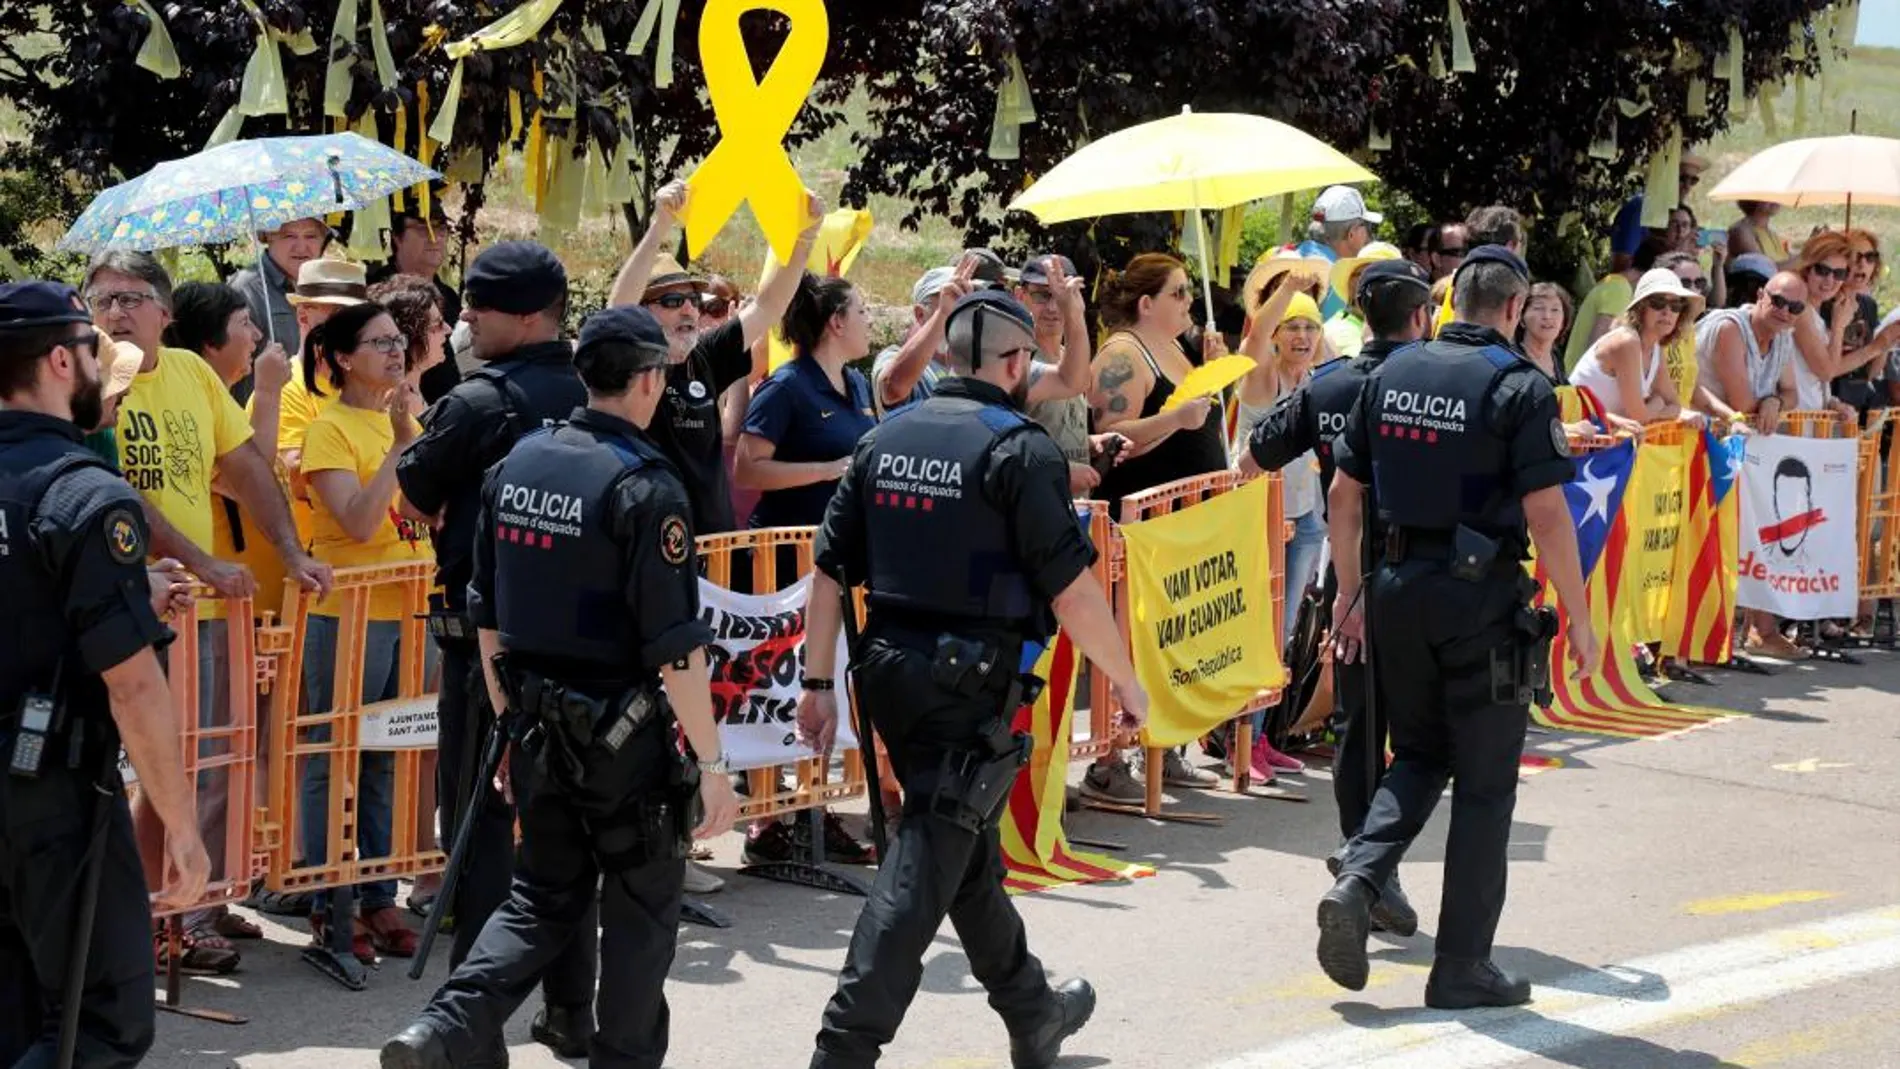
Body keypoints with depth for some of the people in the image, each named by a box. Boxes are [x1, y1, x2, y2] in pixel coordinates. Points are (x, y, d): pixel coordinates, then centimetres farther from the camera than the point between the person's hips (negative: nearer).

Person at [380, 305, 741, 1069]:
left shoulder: (515, 466, 4)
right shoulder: (644, 487, -17)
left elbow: (486, 612, 11)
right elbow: (674, 646, -18)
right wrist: (711, 761, -13)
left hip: (540, 726, 6)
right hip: (625, 733, -6)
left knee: (544, 897, 16)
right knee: (641, 908, 11)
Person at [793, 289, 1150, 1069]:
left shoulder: (887, 439, 8)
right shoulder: (1020, 449, -11)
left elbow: (830, 571, 8)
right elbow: (1071, 592, -14)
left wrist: (819, 683, 13)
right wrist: (1127, 681, -2)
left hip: (890, 672, 7)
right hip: (973, 682, -7)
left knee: (965, 851, 21)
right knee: (926, 863, -5)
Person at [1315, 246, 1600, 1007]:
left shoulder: (1391, 375, 6)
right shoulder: (1518, 388, -10)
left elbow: (1344, 495, 10)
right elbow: (1547, 516, -14)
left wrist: (1349, 594, 19)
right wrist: (1579, 622, -7)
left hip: (1398, 591, 5)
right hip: (1481, 599, -5)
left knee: (1419, 756, 21)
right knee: (1484, 784, 5)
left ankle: (1356, 881, -3)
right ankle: (1462, 966, 9)